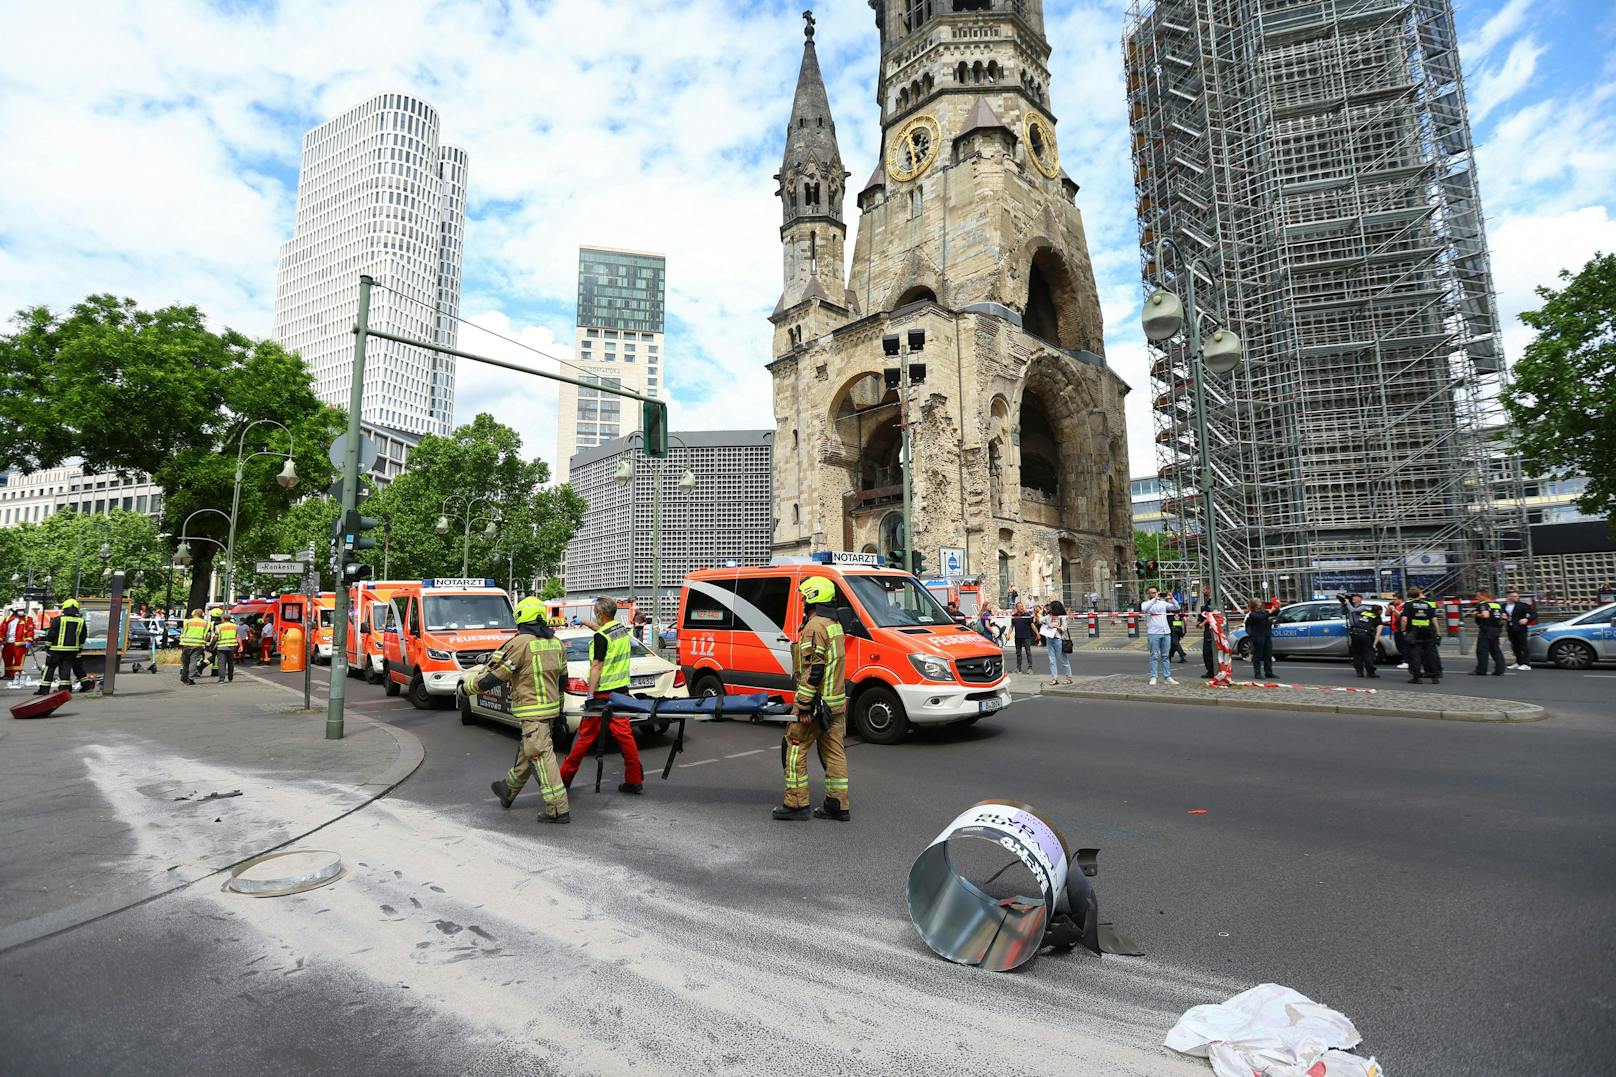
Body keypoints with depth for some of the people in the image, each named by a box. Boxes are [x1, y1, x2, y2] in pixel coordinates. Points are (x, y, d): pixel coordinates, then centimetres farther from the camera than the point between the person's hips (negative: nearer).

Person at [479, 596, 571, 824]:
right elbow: (562, 678, 16)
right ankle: (508, 791, 43)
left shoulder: (520, 643, -16)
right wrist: (559, 708, 28)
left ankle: (558, 810, -6)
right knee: (526, 753, 23)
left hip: (532, 712, -8)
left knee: (541, 756, -6)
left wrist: (467, 686, 6)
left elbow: (494, 677, -11)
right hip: (550, 707, 8)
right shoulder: (556, 643, 8)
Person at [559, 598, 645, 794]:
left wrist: (590, 694, -17)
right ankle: (635, 780, 8)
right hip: (620, 689, 7)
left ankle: (565, 776, 18)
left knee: (586, 735, 4)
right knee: (624, 734, 7)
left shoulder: (601, 637, -15)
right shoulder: (622, 628, 8)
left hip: (603, 692, -7)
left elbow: (596, 667, -18)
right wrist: (586, 623, 41)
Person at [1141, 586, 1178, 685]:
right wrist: (1155, 598, -21)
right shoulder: (1145, 604, 2)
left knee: (1166, 656, 8)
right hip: (1153, 633, -4)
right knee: (1154, 656, -2)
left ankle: (1167, 677, 12)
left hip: (1166, 632, 4)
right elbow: (1144, 608, -22)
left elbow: (1177, 608, 12)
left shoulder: (1163, 603, 15)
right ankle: (1153, 677, 2)